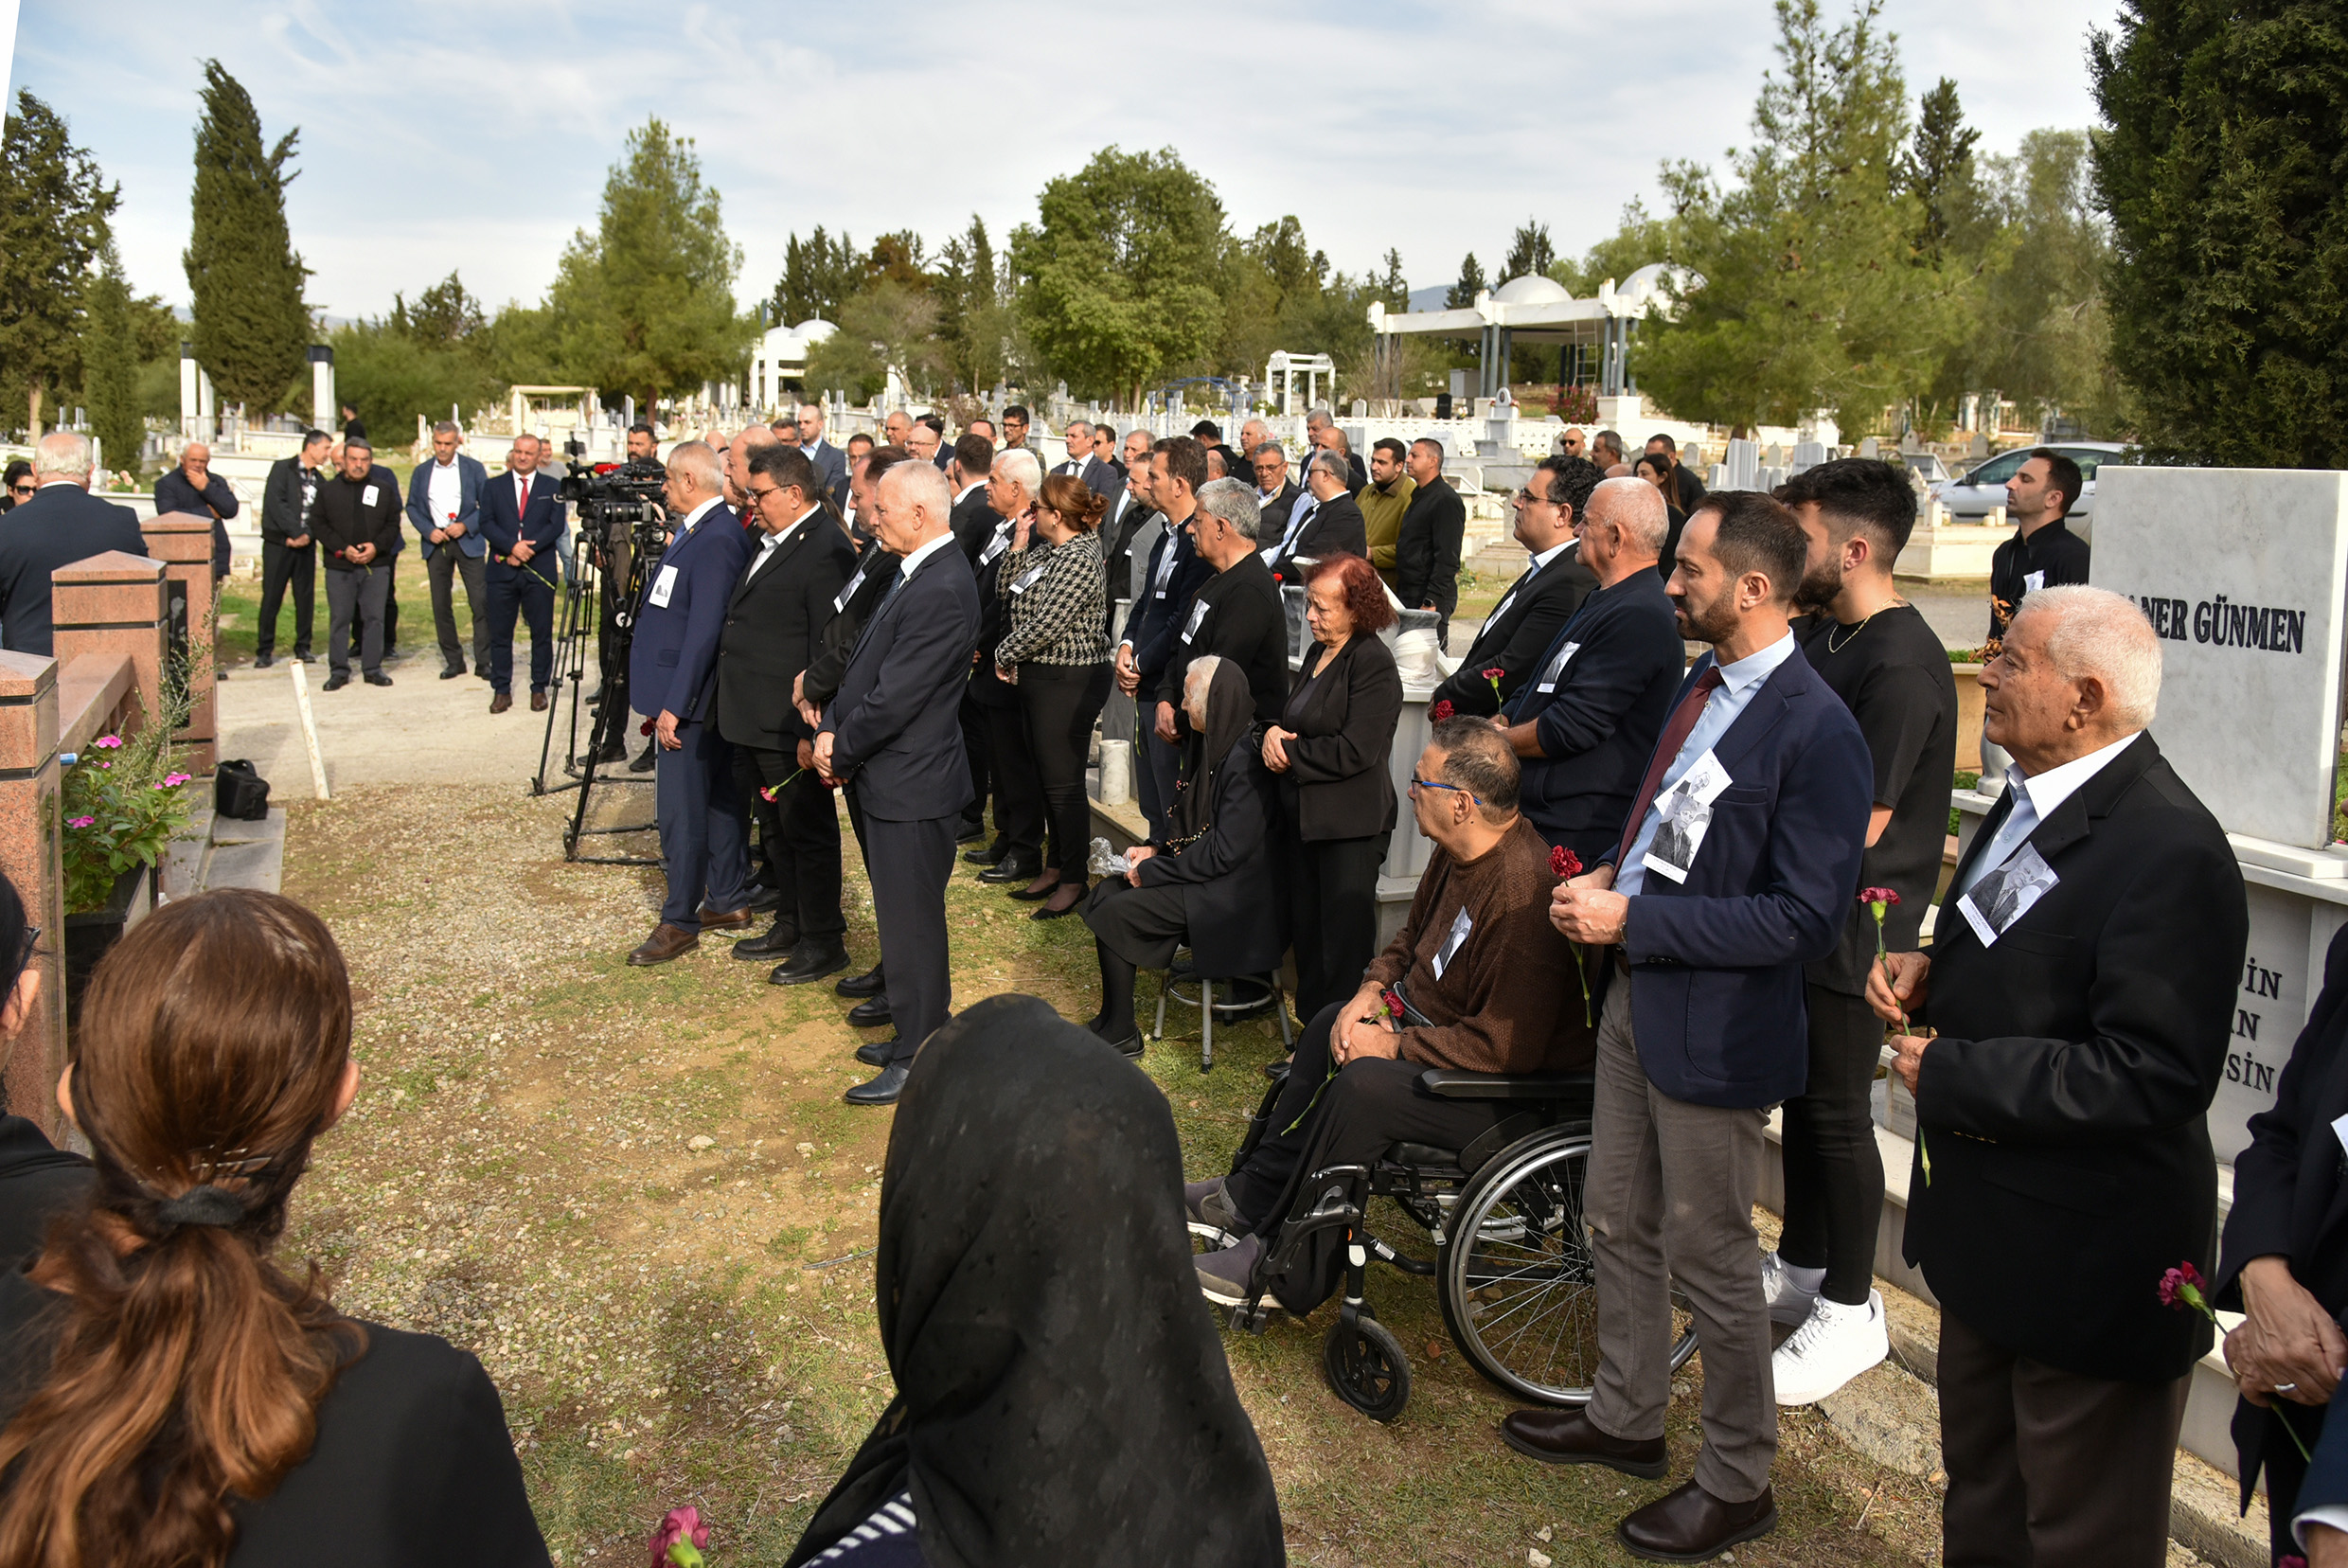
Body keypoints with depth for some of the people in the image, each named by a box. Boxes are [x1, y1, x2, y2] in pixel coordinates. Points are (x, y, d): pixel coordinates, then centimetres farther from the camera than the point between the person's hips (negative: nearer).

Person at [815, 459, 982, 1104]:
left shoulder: (942, 592, -23)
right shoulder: (921, 573, 10)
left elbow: (894, 699, -23)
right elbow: (867, 664, 13)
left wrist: (840, 753, -9)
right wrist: (831, 729, 1)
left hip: (911, 785, -10)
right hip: (895, 778, 10)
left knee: (912, 923, 1)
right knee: (904, 918, 20)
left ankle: (917, 1063, 14)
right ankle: (914, 1034, 34)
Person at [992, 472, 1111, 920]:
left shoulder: (1079, 559, -19)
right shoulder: (1045, 549, 10)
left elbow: (1045, 625, -22)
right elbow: (1005, 590, 13)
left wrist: (1005, 654, -9)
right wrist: (1017, 548, 1)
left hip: (1068, 680, -10)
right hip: (1037, 676, 10)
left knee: (1063, 782, -2)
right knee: (1044, 776, 16)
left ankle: (1074, 881, 8)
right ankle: (1056, 866, 28)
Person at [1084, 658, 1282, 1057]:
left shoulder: (1244, 761, -24)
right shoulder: (1211, 744, 7)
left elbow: (1226, 852, -24)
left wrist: (1151, 871, -16)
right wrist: (1154, 847, 3)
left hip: (1230, 894, -10)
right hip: (1201, 872, 10)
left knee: (1114, 915, -15)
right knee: (1105, 893, 3)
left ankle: (1119, 1035, 0)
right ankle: (1111, 1020, 9)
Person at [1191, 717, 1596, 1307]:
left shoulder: (1522, 888, -33)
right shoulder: (1459, 850, -2)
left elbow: (1506, 1044, -31)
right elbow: (1414, 934, 17)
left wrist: (1395, 1045, -22)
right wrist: (1373, 989, -2)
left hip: (1506, 1083, -11)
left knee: (1363, 1084, -25)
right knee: (1330, 1026, 12)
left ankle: (1284, 1272, -10)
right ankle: (1254, 1192, 21)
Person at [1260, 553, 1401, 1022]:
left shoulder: (1373, 663, -15)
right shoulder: (1318, 653, 11)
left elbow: (1354, 751, -21)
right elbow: (1294, 718, 20)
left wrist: (1289, 754, -11)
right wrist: (1274, 732, -3)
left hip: (1350, 826, -9)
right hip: (1303, 816, 9)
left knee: (1342, 946, 0)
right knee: (1306, 929, 16)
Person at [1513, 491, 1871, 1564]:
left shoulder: (1816, 730, -21)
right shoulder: (1705, 687, 7)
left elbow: (1803, 919, -24)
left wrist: (1635, 922, -23)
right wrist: (1607, 880, 0)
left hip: (1715, 1026, -9)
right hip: (1635, 995, 9)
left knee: (1710, 1258, 7)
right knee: (1620, 1227, 22)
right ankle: (1625, 1418, 43)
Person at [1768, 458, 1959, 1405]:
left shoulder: (1901, 667, -22)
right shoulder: (1820, 635, 6)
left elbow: (1859, 825, -22)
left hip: (1854, 919, -9)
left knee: (1837, 1111, 2)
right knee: (1801, 1089, 19)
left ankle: (1849, 1313, 19)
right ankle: (1800, 1268, 36)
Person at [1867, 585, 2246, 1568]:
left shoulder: (2169, 852, -26)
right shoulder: (2033, 800, 5)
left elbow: (2153, 1077, -31)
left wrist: (1949, 1076, -24)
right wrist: (1929, 971, -1)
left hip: (2089, 1269, -9)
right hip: (1989, 1234, 9)